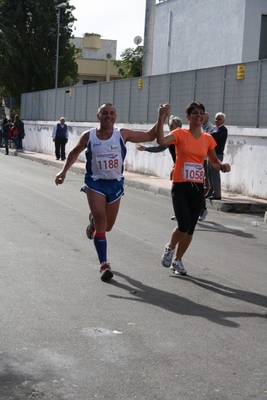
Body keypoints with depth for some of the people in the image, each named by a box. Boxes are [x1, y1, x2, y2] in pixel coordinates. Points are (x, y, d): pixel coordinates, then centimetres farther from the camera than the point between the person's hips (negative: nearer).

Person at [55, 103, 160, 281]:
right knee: (101, 220, -15)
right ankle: (104, 264, -8)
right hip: (95, 182, -2)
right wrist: (64, 171, 3)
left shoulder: (122, 134, -5)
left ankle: (93, 222, 52)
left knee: (107, 225, 12)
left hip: (115, 183, 2)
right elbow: (75, 152, 12)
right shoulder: (89, 136, -4)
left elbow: (150, 136, -4)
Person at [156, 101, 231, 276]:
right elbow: (161, 141, -26)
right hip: (180, 186, -4)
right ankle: (170, 248, 17)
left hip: (198, 188, 4)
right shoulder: (180, 134, -7)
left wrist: (222, 166, -7)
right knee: (184, 225, -15)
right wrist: (161, 119, -36)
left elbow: (214, 161, 15)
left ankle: (177, 260, 29)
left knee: (190, 228, 8)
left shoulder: (208, 139, 5)